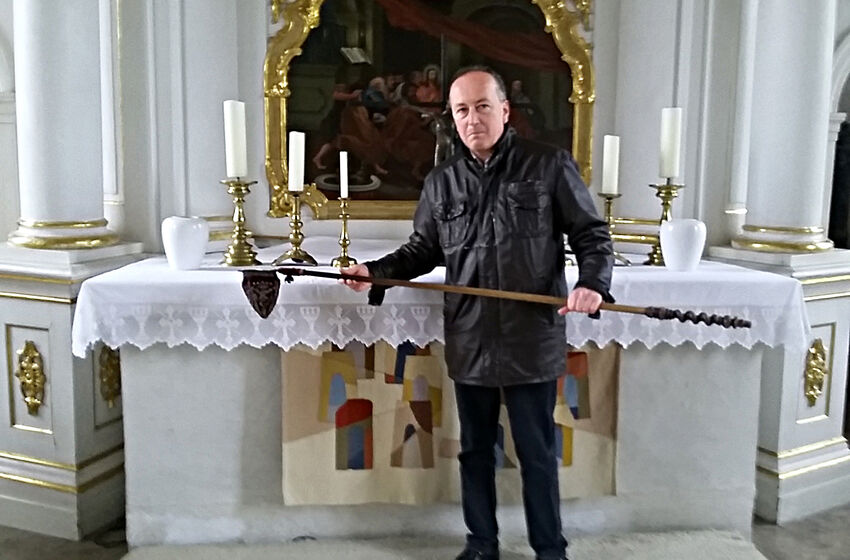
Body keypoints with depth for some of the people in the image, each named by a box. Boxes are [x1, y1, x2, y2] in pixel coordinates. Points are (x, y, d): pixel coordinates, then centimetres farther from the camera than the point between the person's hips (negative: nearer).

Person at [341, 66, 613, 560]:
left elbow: (593, 235, 0)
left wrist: (593, 283, -18)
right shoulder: (442, 181, 8)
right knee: (475, 450, 16)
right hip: (470, 342, 4)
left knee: (538, 454, 8)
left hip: (532, 340, -3)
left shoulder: (550, 165, -3)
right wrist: (376, 272, 0)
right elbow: (423, 249, 15)